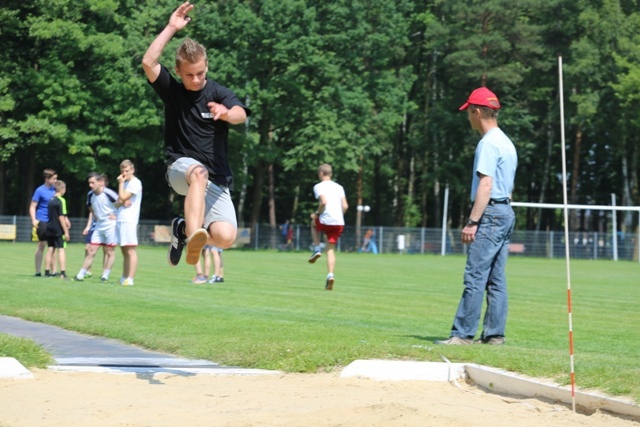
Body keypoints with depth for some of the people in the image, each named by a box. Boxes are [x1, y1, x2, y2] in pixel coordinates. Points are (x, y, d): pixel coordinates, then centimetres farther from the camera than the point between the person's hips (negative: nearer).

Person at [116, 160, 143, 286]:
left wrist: (120, 183, -4)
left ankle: (130, 279, -15)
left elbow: (123, 198, -14)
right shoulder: (125, 183, 20)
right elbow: (118, 202, 15)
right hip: (120, 220, 9)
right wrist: (122, 202, -7)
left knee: (130, 250, -11)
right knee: (124, 251, 12)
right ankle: (124, 278, 17)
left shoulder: (135, 183, -7)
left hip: (129, 220, -9)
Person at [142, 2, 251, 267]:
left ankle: (184, 228, 11)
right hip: (181, 168, -1)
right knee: (199, 172, -39)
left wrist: (226, 113, -44)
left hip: (216, 180, 1)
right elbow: (148, 62, -12)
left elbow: (241, 115, -20)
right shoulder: (171, 91, 5)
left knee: (226, 237, -20)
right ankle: (193, 238, -52)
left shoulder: (219, 94, 2)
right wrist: (172, 28, -11)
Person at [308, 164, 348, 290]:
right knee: (330, 249, 12)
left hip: (325, 221, -4)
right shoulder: (339, 187, 16)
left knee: (313, 223, 32)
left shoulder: (318, 186, 0)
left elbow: (323, 202, -17)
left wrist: (317, 213, -2)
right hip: (339, 223, 4)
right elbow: (345, 206, 7)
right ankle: (330, 275, -6)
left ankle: (317, 249, 16)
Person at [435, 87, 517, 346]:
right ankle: (494, 334, 8)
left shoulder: (488, 143, -12)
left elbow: (486, 185, -20)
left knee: (475, 277, -11)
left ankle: (463, 334, -13)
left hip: (490, 214, -10)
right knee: (496, 279, 8)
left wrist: (472, 222, -22)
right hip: (507, 213, 10)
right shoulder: (507, 143, 19)